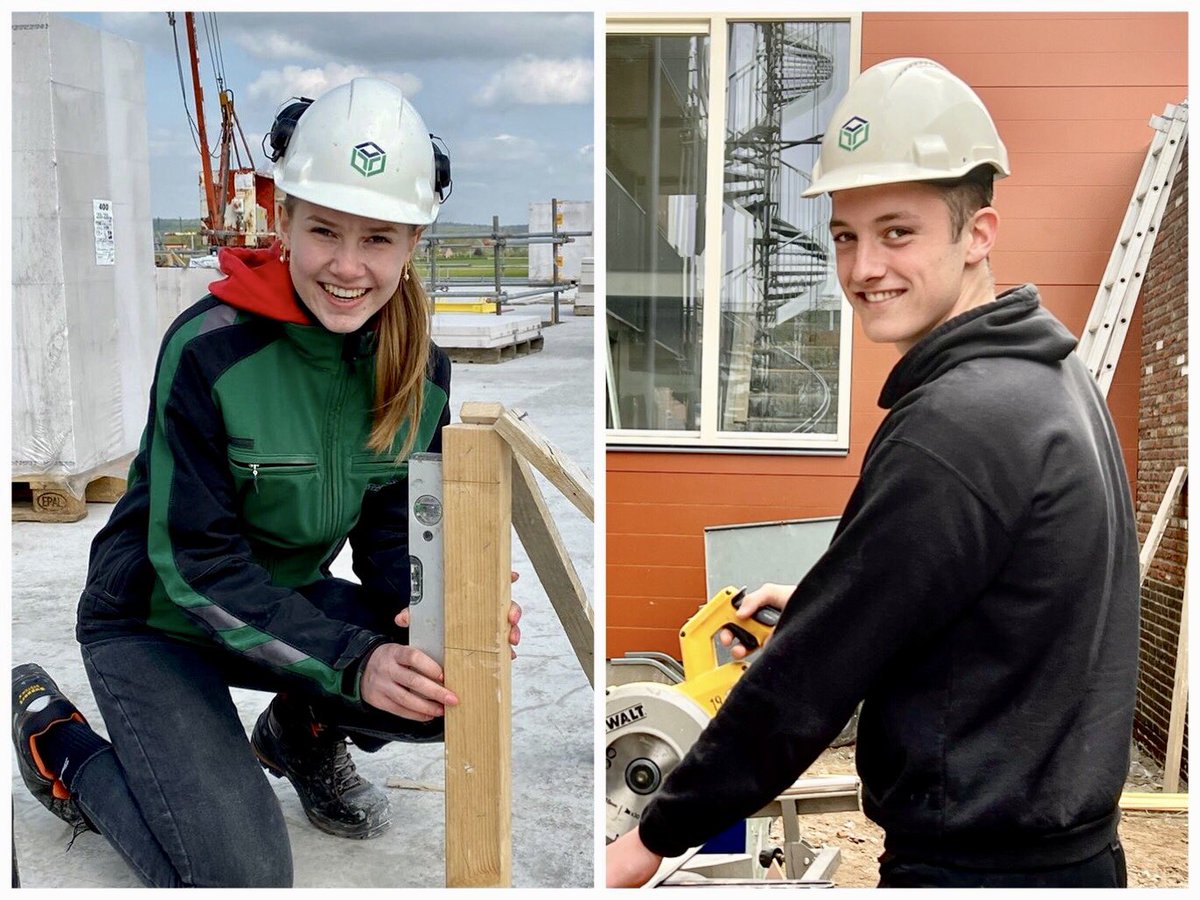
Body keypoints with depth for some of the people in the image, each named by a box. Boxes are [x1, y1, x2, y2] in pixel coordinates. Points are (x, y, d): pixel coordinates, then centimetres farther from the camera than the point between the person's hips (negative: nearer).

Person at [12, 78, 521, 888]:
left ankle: (306, 734, 12)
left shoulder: (419, 371, -10)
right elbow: (195, 566, -24)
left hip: (288, 599, 5)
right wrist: (354, 661, -35)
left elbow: (394, 538, -5)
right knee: (241, 879, -17)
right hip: (157, 619, -4)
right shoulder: (209, 350, -26)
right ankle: (60, 746, 10)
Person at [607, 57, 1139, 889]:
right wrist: (823, 601, 14)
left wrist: (655, 837, -11)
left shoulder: (949, 430, -25)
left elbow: (812, 679, -21)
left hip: (981, 865, -9)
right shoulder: (1053, 378, 5)